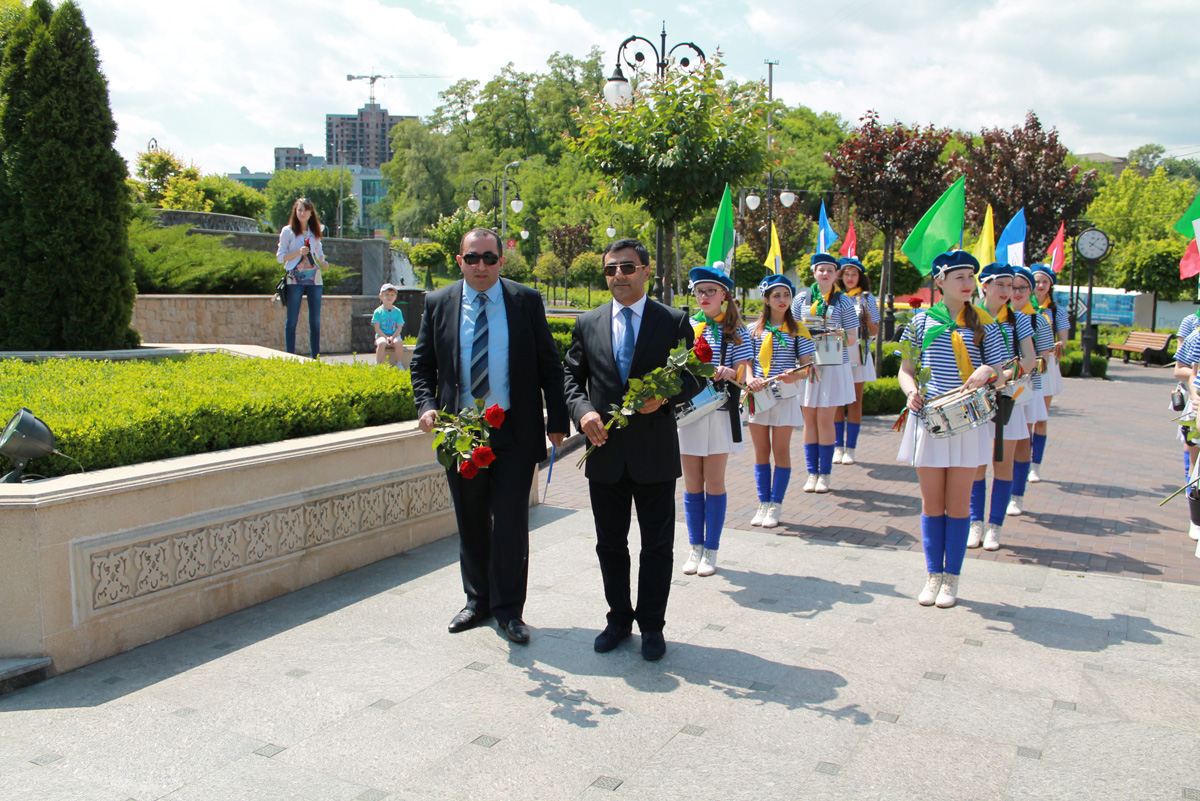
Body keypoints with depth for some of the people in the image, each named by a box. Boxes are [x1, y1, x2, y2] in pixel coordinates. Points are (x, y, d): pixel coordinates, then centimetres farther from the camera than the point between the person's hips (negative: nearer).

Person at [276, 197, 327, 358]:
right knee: (292, 321, -2)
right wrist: (298, 252, -15)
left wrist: (322, 261, 4)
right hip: (295, 279, -4)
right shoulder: (288, 231, 1)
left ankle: (316, 358, 8)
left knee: (315, 320, 3)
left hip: (314, 278, 4)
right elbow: (280, 257, -1)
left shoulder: (314, 232, 13)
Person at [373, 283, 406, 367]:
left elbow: (399, 328, 2)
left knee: (399, 342, -32)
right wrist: (386, 337, -16)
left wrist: (392, 337, -14)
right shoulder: (378, 312, 3)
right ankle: (378, 364, -21)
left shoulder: (398, 312, 9)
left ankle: (398, 364, -16)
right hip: (381, 335, -1)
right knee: (382, 343, -36)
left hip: (394, 335, 1)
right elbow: (377, 328, -3)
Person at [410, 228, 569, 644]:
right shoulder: (438, 303, 5)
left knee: (510, 520, -1)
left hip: (515, 431, -2)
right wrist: (426, 405, -7)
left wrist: (557, 420, -3)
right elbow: (422, 364, 11)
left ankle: (508, 608, 14)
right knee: (471, 523, 13)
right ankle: (478, 600, 30)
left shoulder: (526, 301, 0)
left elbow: (549, 365, 2)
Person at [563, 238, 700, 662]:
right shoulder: (587, 324, 7)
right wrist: (583, 411, -11)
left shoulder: (674, 321, 0)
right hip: (605, 451, 2)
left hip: (655, 453, -2)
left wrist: (665, 396, -18)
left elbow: (694, 379, 1)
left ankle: (651, 625, 23)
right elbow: (571, 379, 8)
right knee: (610, 544, 13)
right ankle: (618, 619, 30)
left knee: (657, 545, 8)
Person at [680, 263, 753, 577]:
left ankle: (711, 551, 12)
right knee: (692, 483, 6)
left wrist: (728, 372, -25)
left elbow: (743, 373, -3)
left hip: (720, 411, -2)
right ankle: (695, 548, 18)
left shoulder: (736, 332, 3)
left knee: (714, 481, 3)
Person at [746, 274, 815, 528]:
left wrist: (796, 375, -23)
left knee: (781, 451, 1)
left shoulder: (797, 330, 3)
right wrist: (750, 379, -14)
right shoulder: (755, 329, 8)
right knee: (761, 451, 7)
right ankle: (763, 504, 16)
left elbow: (807, 364, -1)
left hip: (785, 396, -2)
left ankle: (775, 506, 9)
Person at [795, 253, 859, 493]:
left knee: (824, 418, -3)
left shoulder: (843, 301, 3)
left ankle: (825, 474, 8)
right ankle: (812, 473, 12)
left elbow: (852, 338, 1)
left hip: (833, 367, -2)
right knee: (809, 418, 3)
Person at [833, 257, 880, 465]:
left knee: (855, 401, 1)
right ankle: (838, 447, 8)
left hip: (858, 354, -1)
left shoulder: (868, 299, 6)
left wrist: (868, 319, -14)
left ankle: (850, 448, 6)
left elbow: (874, 331, 4)